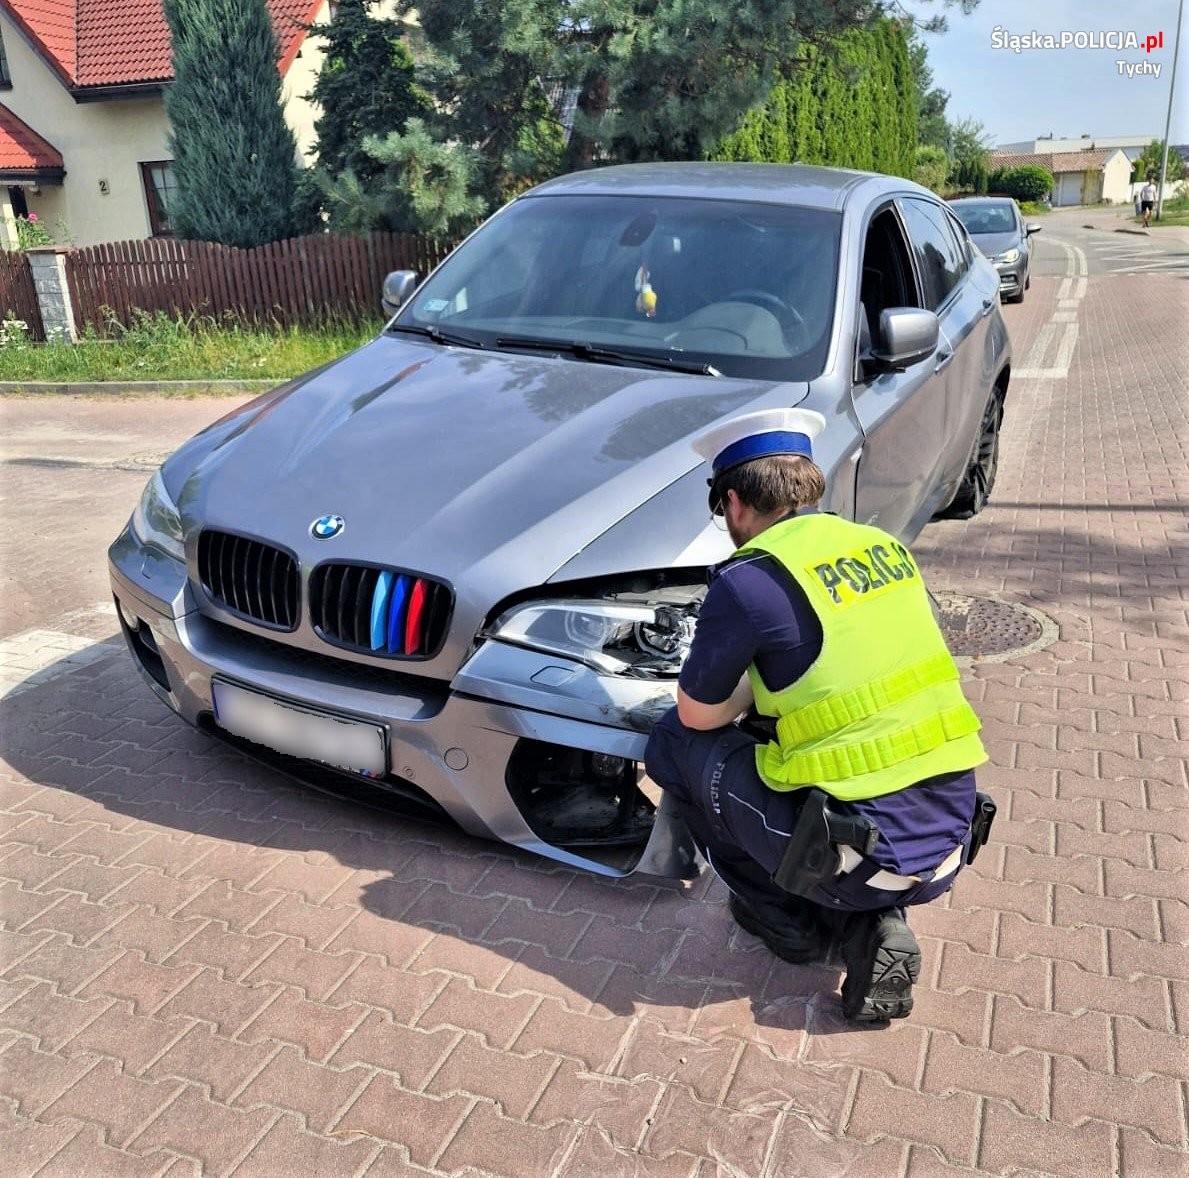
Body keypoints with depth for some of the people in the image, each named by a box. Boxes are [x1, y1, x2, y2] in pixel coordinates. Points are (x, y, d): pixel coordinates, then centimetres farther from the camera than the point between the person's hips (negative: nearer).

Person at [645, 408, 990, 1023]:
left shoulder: (750, 579, -13)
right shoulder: (886, 547, 9)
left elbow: (696, 714, 0)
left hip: (862, 859, -7)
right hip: (949, 844, 7)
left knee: (674, 742, 11)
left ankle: (786, 919, 19)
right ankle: (874, 924, 14)